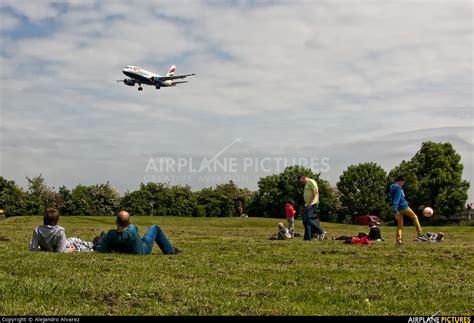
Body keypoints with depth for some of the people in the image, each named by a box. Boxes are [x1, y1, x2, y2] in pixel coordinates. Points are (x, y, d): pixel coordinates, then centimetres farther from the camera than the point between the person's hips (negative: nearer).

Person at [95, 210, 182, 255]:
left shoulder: (111, 234, -31)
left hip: (126, 252, 5)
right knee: (155, 227, 13)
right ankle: (170, 250, 22)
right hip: (143, 251, -5)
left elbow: (100, 250, -29)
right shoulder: (132, 232, -43)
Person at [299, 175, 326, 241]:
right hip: (308, 205, 10)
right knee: (306, 220, 8)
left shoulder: (311, 181, -6)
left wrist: (310, 202, -20)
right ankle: (307, 238, 9)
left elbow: (315, 191, -17)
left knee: (307, 220, -17)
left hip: (312, 204, -10)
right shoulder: (306, 184, 24)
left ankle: (321, 232, -12)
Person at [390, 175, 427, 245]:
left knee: (400, 224, 9)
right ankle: (420, 234, 4)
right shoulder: (398, 188, -15)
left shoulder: (393, 187, 14)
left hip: (398, 209, 8)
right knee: (414, 217, 7)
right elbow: (396, 200, -23)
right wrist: (396, 211, -27)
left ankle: (398, 240, 1)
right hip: (403, 207, -8)